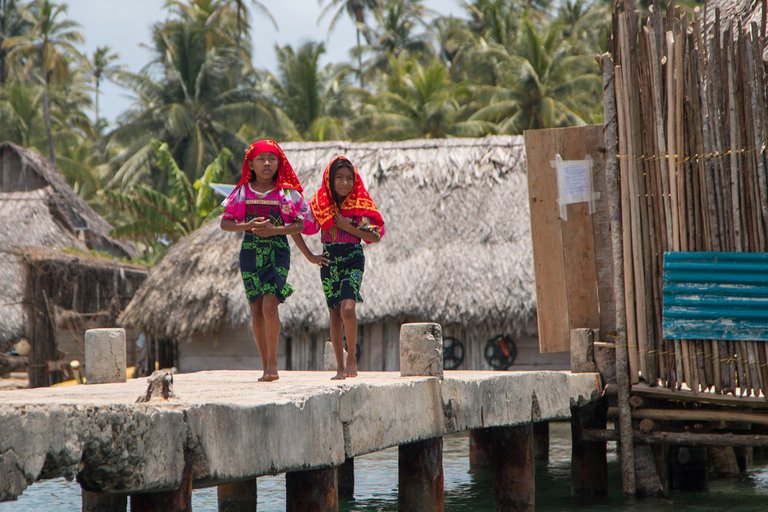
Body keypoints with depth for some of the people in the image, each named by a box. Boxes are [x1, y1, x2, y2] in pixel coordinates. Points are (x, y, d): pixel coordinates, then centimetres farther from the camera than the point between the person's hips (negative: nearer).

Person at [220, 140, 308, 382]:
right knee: (256, 309, 2)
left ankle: (272, 363, -10)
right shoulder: (243, 192, 6)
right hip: (250, 251, 3)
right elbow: (225, 223, 5)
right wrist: (248, 226, -12)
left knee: (269, 305, -17)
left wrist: (274, 230, -17)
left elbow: (300, 225, -2)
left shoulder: (287, 193, 1)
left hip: (278, 252, -3)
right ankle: (266, 367, 9)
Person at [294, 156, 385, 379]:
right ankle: (340, 367, 8)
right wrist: (310, 256, 1)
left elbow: (375, 236, -6)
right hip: (330, 260, 2)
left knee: (347, 308, -22)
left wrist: (348, 226, -13)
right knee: (335, 313, 3)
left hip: (353, 258, -2)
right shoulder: (320, 204, 2)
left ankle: (352, 356, -6)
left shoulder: (360, 204, -1)